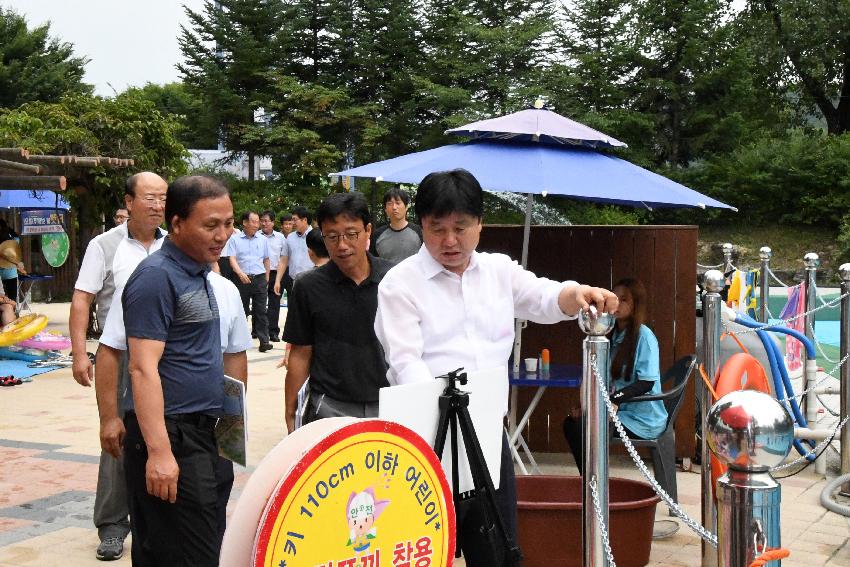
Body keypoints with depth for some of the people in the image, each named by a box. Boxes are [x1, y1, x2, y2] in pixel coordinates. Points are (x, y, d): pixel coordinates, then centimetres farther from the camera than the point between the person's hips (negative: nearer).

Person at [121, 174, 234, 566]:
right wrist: (159, 451, -25)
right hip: (171, 434, -9)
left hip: (198, 432, 9)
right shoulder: (157, 276, -13)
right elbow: (143, 369, -19)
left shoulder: (199, 274, 15)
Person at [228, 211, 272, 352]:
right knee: (242, 311, 8)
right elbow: (232, 259, -8)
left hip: (259, 279, 1)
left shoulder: (262, 240, 9)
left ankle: (264, 341, -8)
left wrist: (266, 279, 16)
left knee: (261, 311, -4)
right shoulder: (235, 239, 1)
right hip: (243, 279, -1)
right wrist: (240, 273, -24)